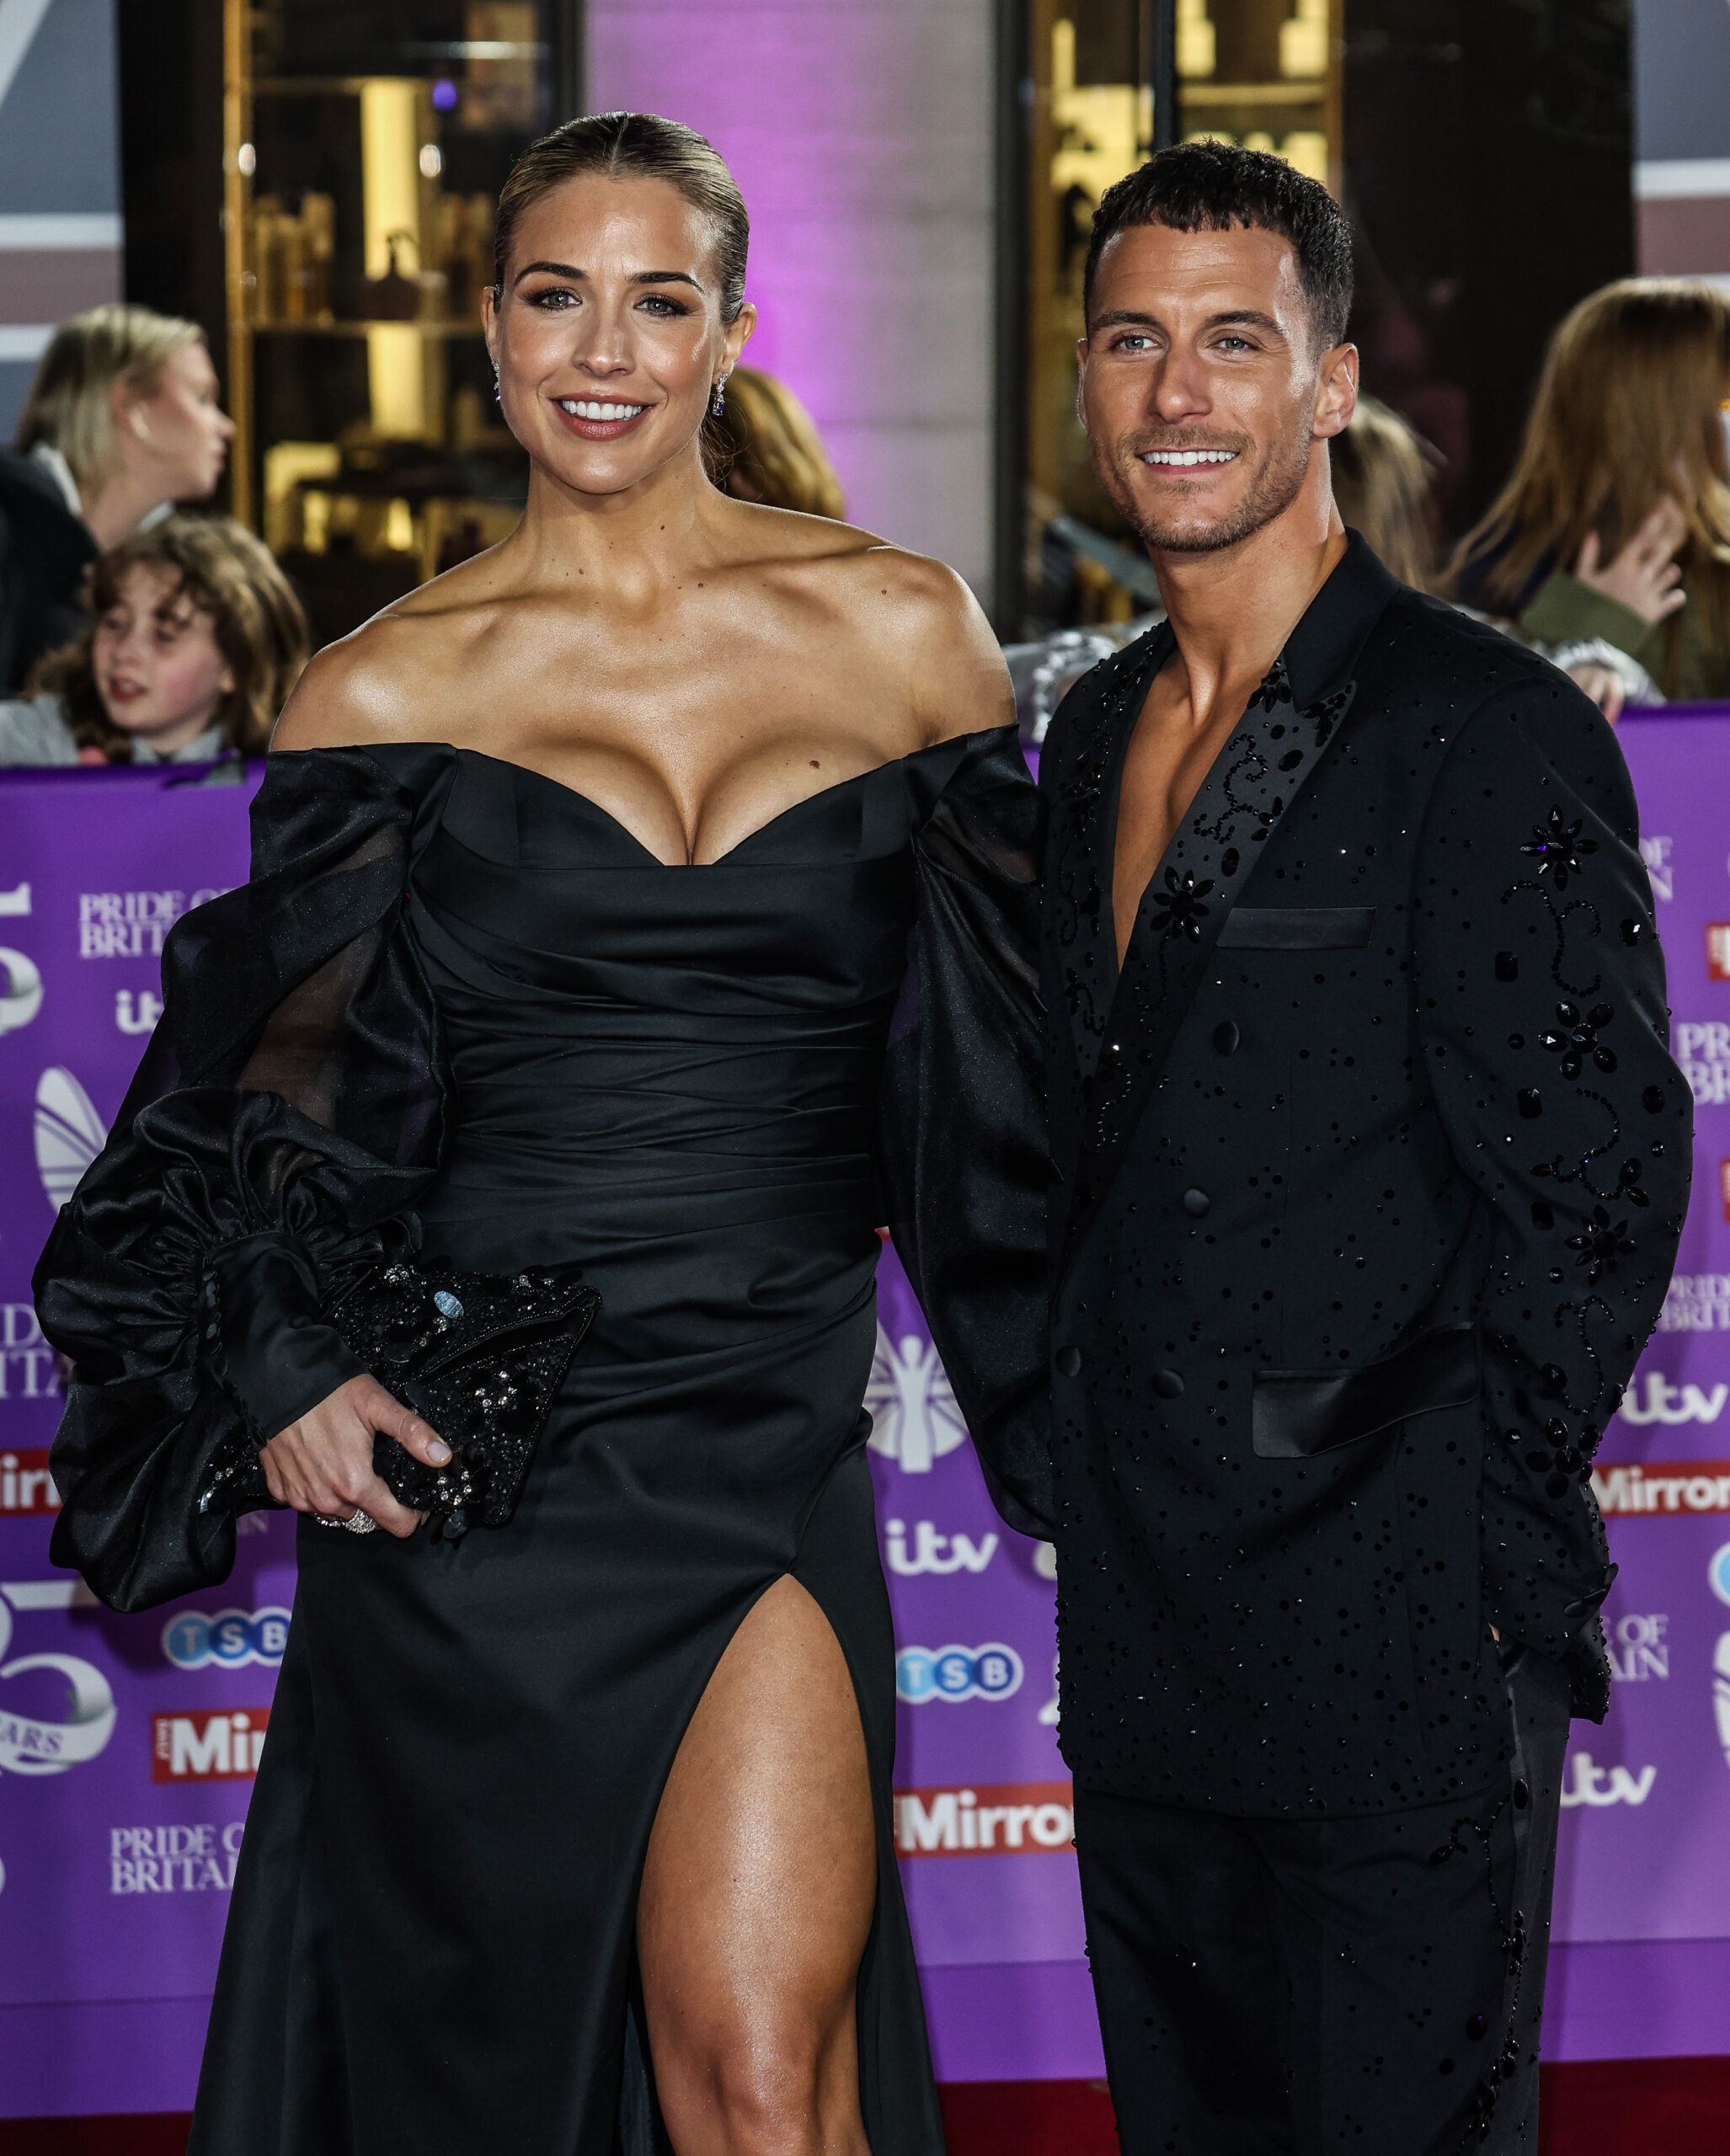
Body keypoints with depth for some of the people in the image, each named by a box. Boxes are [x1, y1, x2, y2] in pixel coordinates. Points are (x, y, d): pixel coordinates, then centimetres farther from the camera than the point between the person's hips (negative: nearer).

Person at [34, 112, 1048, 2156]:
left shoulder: (898, 631, 6)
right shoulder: (388, 688, 3)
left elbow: (994, 1065, 11)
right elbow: (268, 1088, 7)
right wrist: (278, 1365, -10)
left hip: (773, 1434, 0)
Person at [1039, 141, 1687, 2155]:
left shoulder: (1486, 728, -10)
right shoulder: (1095, 736, 13)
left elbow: (1596, 1184, -13)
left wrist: (1477, 1565, -14)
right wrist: (1087, 1489, 11)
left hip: (1397, 1658, -7)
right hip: (1145, 1648, 7)